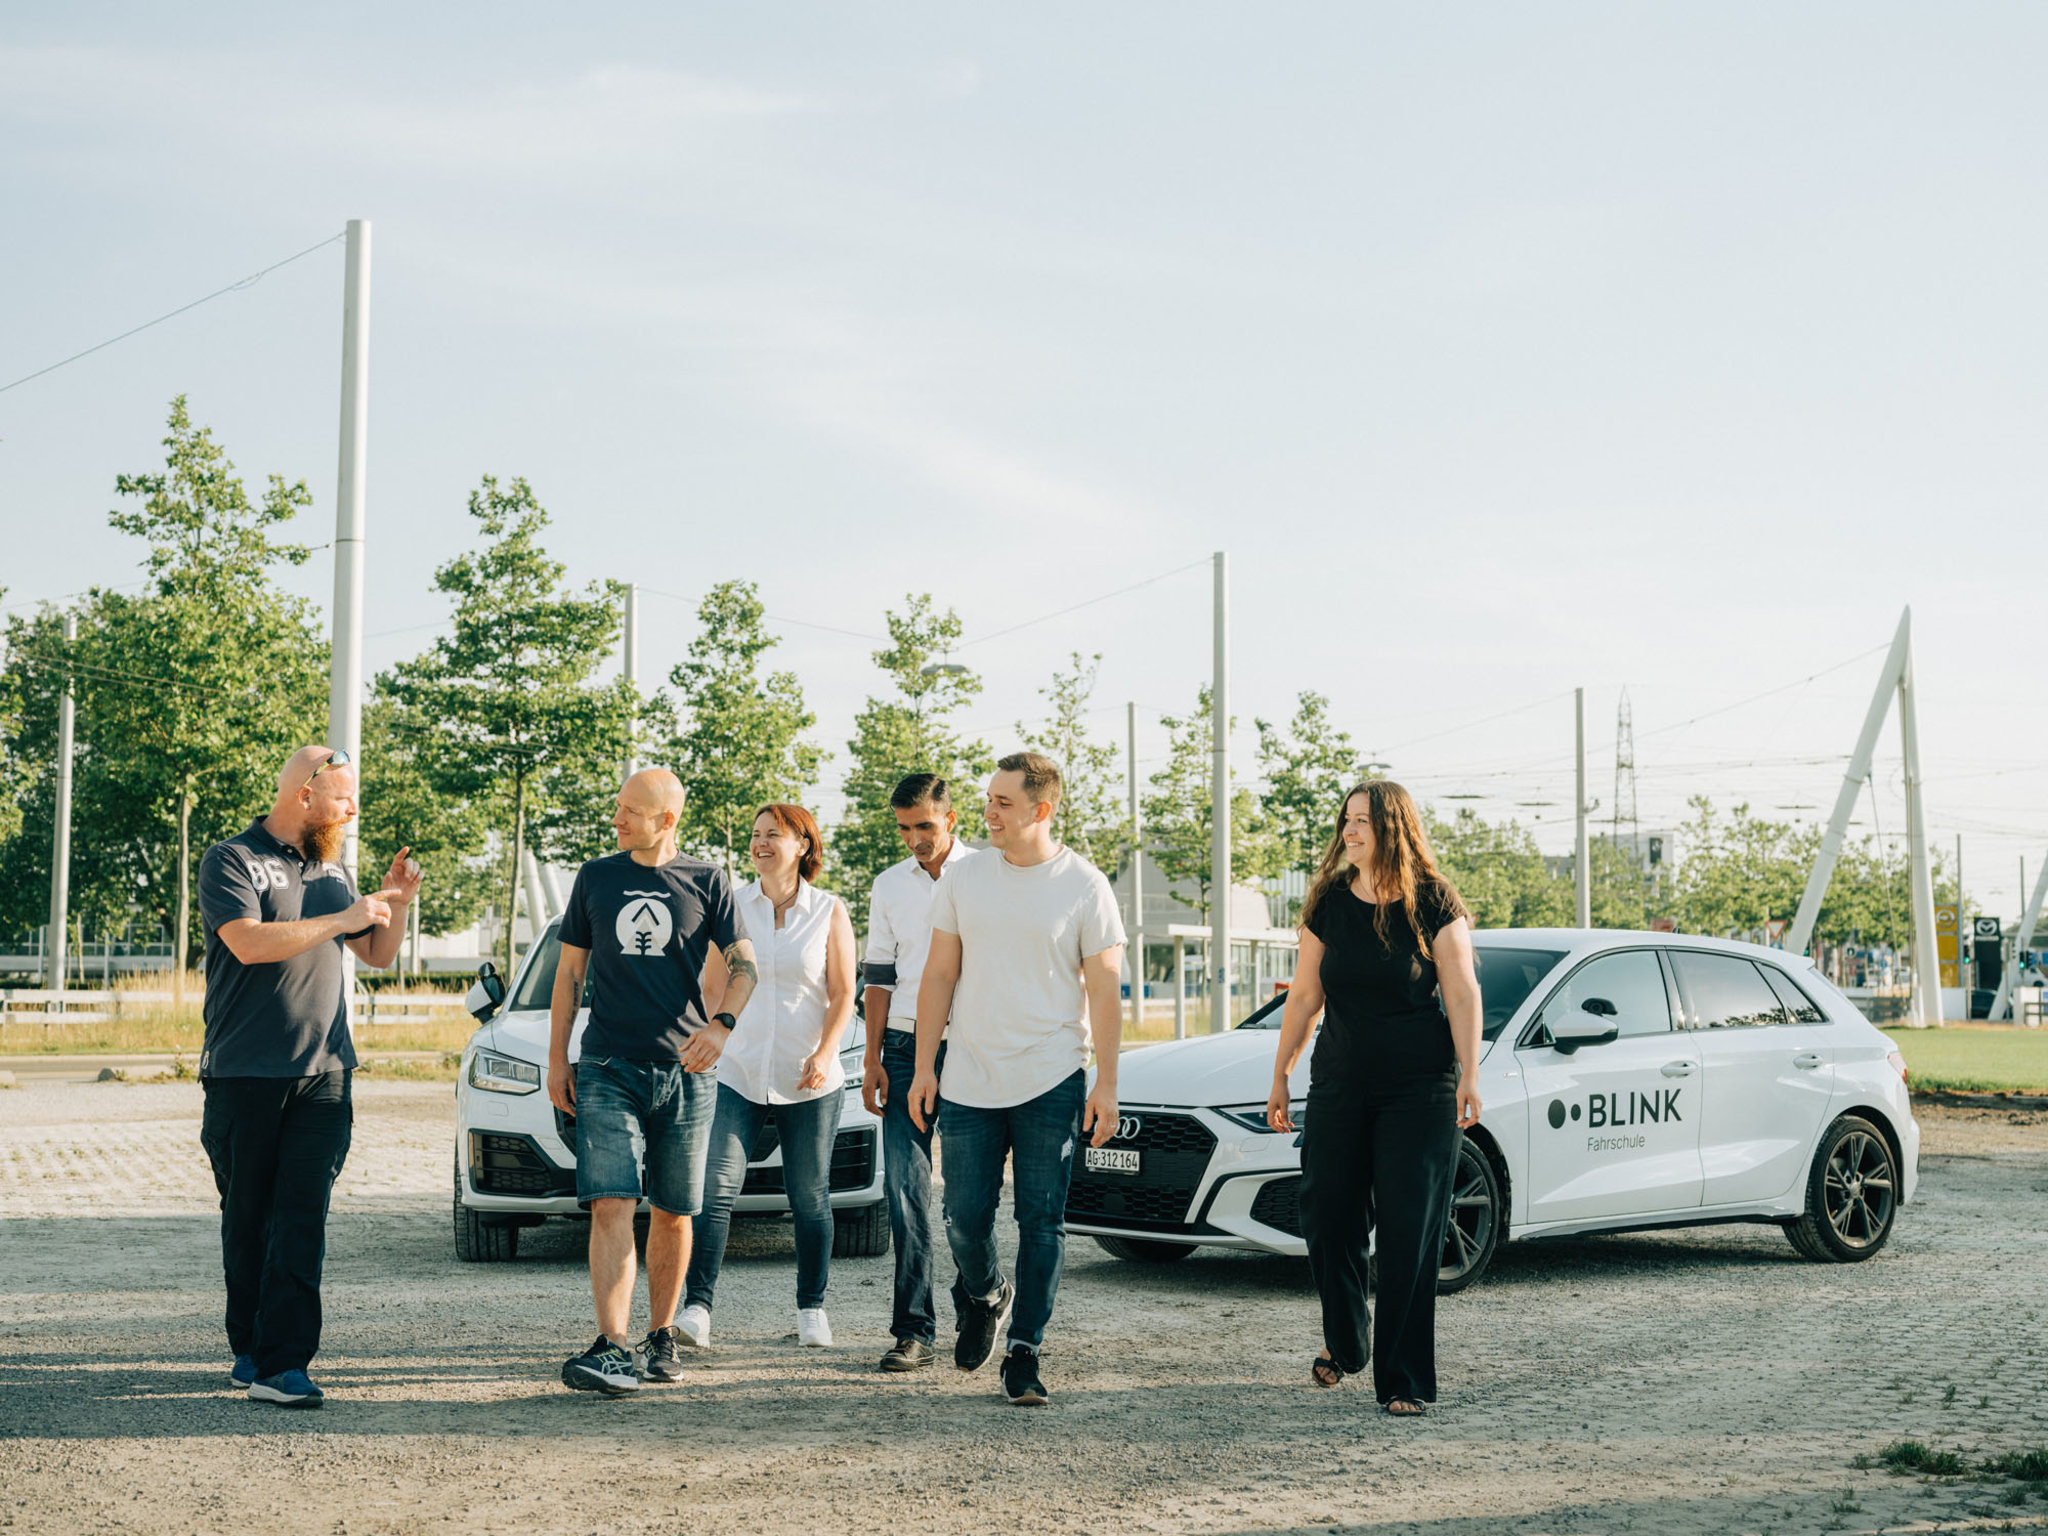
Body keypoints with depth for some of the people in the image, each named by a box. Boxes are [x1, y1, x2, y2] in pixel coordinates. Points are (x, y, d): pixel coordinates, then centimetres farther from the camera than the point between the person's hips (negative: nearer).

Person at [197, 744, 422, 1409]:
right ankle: (250, 1348, 21)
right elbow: (250, 942, -18)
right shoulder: (232, 861, -2)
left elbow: (379, 955, 24)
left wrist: (396, 901, 6)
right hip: (243, 1074, -4)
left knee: (301, 1219, -7)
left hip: (323, 1073, 4)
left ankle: (283, 1365, -10)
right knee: (247, 1219, 7)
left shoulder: (332, 871, 18)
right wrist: (342, 919, -14)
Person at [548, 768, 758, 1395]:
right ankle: (613, 1349, -19)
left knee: (673, 1213, 6)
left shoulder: (707, 883, 4)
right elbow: (569, 970, 14)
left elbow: (744, 967, 4)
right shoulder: (596, 878, 9)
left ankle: (661, 1337, 22)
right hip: (608, 1067, 0)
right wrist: (557, 1058, 10)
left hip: (684, 1069, 0)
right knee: (611, 1206, -14)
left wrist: (720, 1023, -16)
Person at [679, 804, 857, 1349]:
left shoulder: (829, 912, 2)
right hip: (738, 1073, 1)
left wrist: (824, 1054, -13)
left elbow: (842, 995, 0)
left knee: (810, 1198, 6)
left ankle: (812, 1309, 19)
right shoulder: (731, 906, 5)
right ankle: (697, 1305, -10)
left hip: (808, 1081, -1)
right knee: (715, 1189, -11)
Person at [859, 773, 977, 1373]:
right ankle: (914, 1329, -2)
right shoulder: (889, 886, 13)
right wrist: (873, 1060, 7)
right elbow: (880, 978, 14)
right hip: (906, 1048, 3)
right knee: (905, 1189, -4)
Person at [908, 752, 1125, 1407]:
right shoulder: (964, 880, 5)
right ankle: (981, 1297, 34)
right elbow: (939, 977, 9)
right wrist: (924, 1067, 4)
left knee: (1042, 1222, 0)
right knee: (965, 1217, 4)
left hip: (1052, 1082, -2)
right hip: (969, 1080, 2)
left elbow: (1103, 990, -1)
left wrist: (1106, 1084, -5)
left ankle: (1024, 1352, 9)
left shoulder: (1085, 887, -2)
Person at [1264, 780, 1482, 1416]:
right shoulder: (1328, 904, 5)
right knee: (1326, 1218, 5)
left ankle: (1402, 1381, 0)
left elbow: (1462, 994, -5)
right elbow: (1304, 996, 9)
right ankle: (1342, 1343, 31)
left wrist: (1469, 1075, -12)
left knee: (1409, 1233, -6)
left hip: (1420, 1088, -3)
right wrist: (1279, 1077, 10)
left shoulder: (1433, 904, -4)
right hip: (1339, 1082, 4)